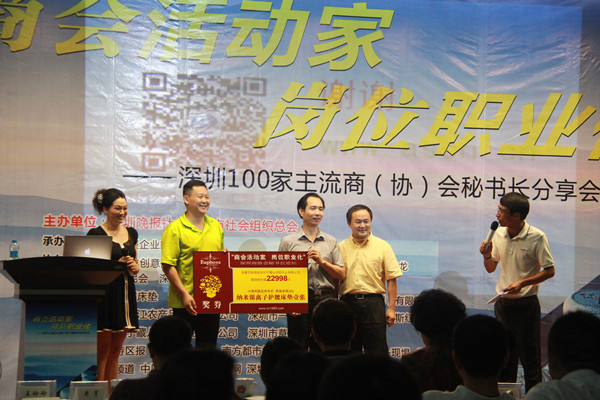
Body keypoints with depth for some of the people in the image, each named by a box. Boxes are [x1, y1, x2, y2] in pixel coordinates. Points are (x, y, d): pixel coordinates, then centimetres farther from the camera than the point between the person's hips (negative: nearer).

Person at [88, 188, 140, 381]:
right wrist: (115, 265, -18)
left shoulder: (131, 233, 14)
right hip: (104, 294, -6)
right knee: (102, 350, -4)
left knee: (115, 351, 10)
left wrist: (135, 267, 0)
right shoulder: (96, 234, -5)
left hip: (125, 293, 6)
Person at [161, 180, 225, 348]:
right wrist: (184, 294, -17)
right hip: (185, 301, -5)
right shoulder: (175, 229, -8)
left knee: (208, 346, 12)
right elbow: (168, 265, -13)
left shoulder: (215, 226, 12)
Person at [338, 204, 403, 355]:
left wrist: (391, 308, -5)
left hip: (373, 302, -2)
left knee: (377, 352, -3)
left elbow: (391, 279, 1)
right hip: (348, 302, 2)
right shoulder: (341, 247, 9)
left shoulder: (383, 246, 4)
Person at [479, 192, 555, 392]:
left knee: (530, 355, 0)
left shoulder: (537, 237, -12)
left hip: (526, 303, -5)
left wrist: (522, 283, -20)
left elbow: (549, 270, -10)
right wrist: (487, 256, -8)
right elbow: (491, 269, 13)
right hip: (503, 302, 5)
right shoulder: (499, 234, 3)